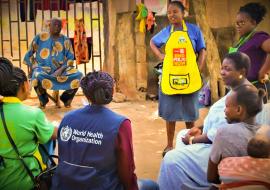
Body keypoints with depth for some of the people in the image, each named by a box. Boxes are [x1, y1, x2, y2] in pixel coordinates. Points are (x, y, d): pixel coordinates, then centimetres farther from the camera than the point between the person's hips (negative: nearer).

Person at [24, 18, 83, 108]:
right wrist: (33, 67, -3)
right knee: (37, 76, -39)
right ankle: (43, 101, -6)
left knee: (78, 75, -26)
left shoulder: (65, 40, 8)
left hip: (61, 69, 2)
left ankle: (65, 98, 4)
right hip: (43, 69, -2)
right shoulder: (40, 37, 5)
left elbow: (70, 58, 3)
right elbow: (29, 54, 11)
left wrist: (61, 69, -14)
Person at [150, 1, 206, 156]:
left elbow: (202, 52, 3)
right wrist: (160, 55, 6)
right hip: (170, 79, 2)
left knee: (190, 114, 10)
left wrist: (197, 72, -6)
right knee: (170, 114, 9)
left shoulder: (194, 30, -2)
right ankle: (170, 145, 21)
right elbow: (152, 42, 23)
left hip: (189, 79, -1)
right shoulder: (166, 32, 4)